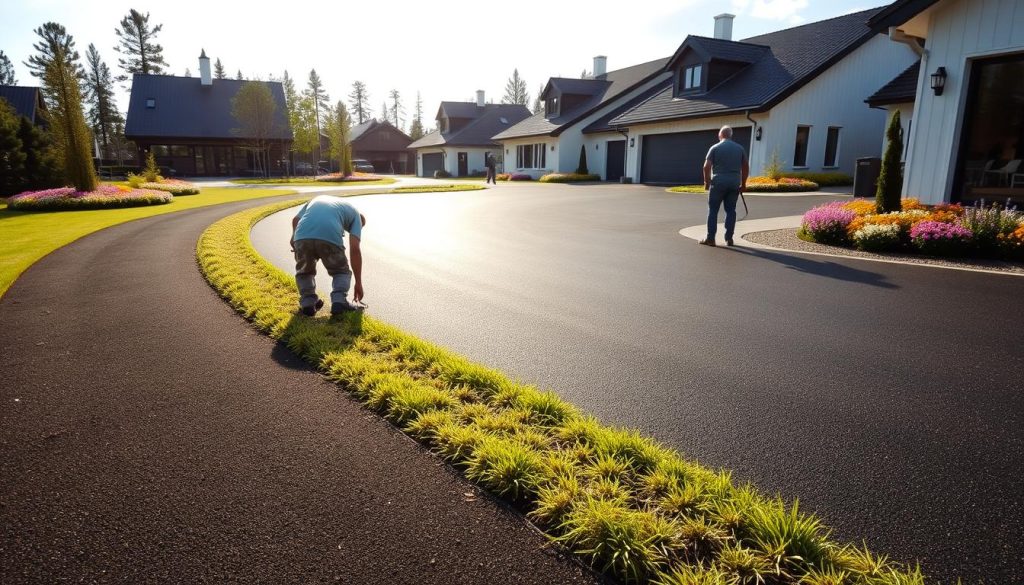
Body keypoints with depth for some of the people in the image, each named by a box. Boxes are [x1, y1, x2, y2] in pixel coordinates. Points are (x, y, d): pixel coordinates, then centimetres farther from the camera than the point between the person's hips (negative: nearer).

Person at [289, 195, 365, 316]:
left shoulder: (318, 199, 38)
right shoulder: (355, 214, 27)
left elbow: (295, 219, 21)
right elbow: (355, 249, 16)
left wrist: (294, 238, 38)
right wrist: (358, 283, 18)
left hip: (302, 236, 3)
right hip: (330, 238, -2)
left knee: (304, 271, 30)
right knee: (341, 272, 23)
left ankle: (307, 302, 14)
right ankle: (339, 301, 3)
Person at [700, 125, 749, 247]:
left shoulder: (715, 148, -2)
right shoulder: (740, 148, 9)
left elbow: (707, 166, -9)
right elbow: (746, 167, 9)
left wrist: (706, 181, 2)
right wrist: (743, 184, 15)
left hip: (718, 182, -3)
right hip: (734, 183, 3)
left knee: (713, 210, 1)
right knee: (731, 210, 8)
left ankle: (710, 238, -1)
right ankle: (729, 238, 8)